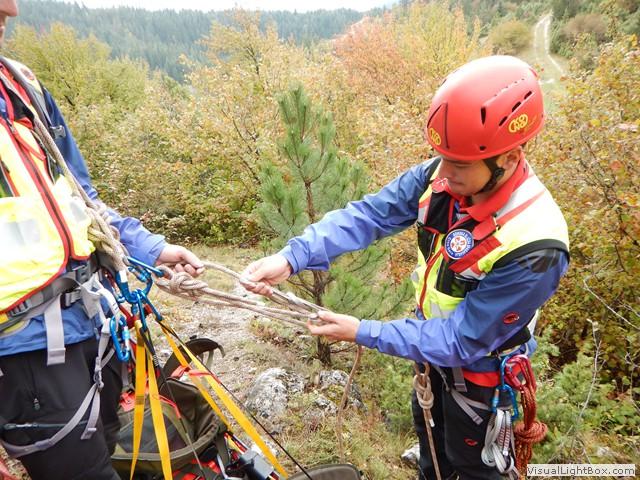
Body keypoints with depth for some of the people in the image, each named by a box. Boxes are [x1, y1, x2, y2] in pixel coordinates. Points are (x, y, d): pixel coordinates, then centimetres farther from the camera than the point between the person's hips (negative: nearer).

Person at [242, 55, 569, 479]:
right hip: (434, 340, 6)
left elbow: (462, 341, -31)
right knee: (429, 431, 33)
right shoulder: (438, 176, -22)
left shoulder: (534, 248, -37)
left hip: (477, 371, -5)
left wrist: (363, 333, -29)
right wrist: (292, 258, -36)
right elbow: (367, 214, -23)